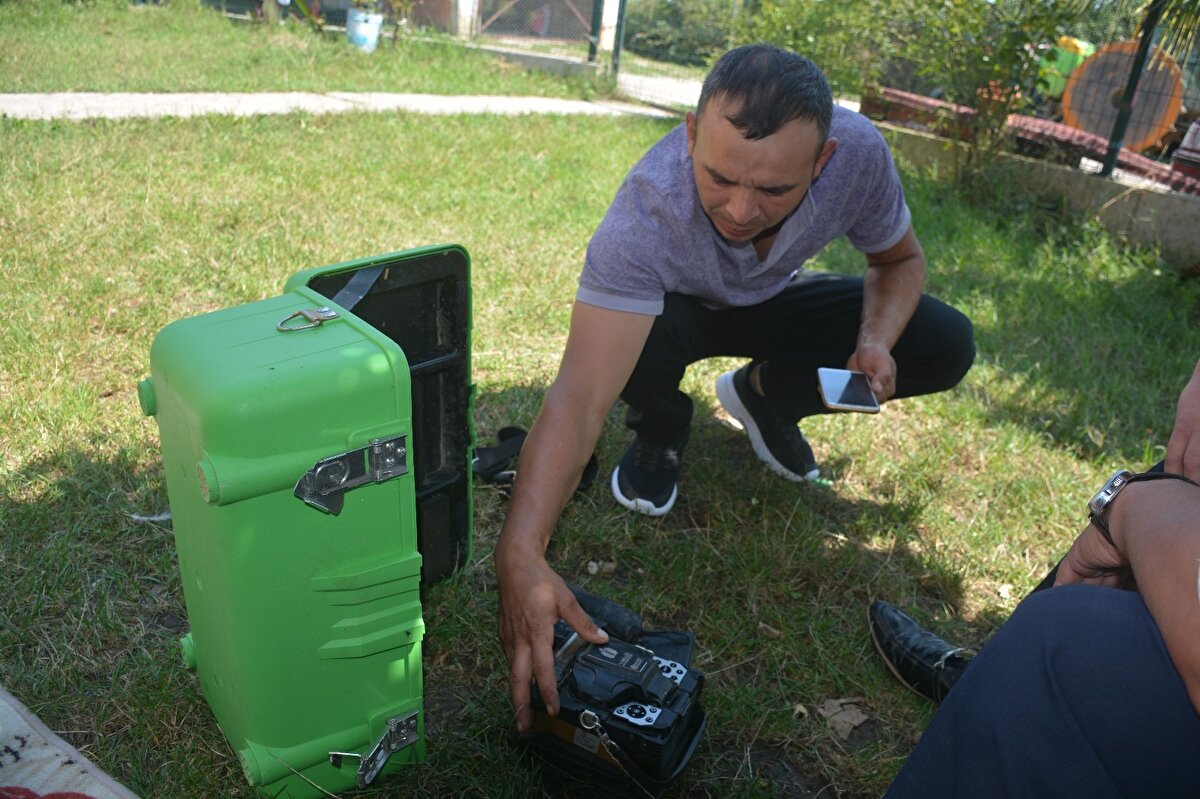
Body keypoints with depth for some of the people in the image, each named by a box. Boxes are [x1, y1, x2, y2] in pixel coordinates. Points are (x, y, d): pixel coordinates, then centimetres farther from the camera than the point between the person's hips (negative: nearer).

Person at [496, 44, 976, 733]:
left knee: (947, 346, -14)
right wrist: (523, 553, -60)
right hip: (672, 309, -3)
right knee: (638, 352, -39)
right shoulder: (647, 212, -42)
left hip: (776, 301, 3)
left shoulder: (859, 152, -31)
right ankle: (661, 431, 1)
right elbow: (579, 397, -47)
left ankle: (765, 398, 11)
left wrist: (876, 340, -30)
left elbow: (901, 258, -8)